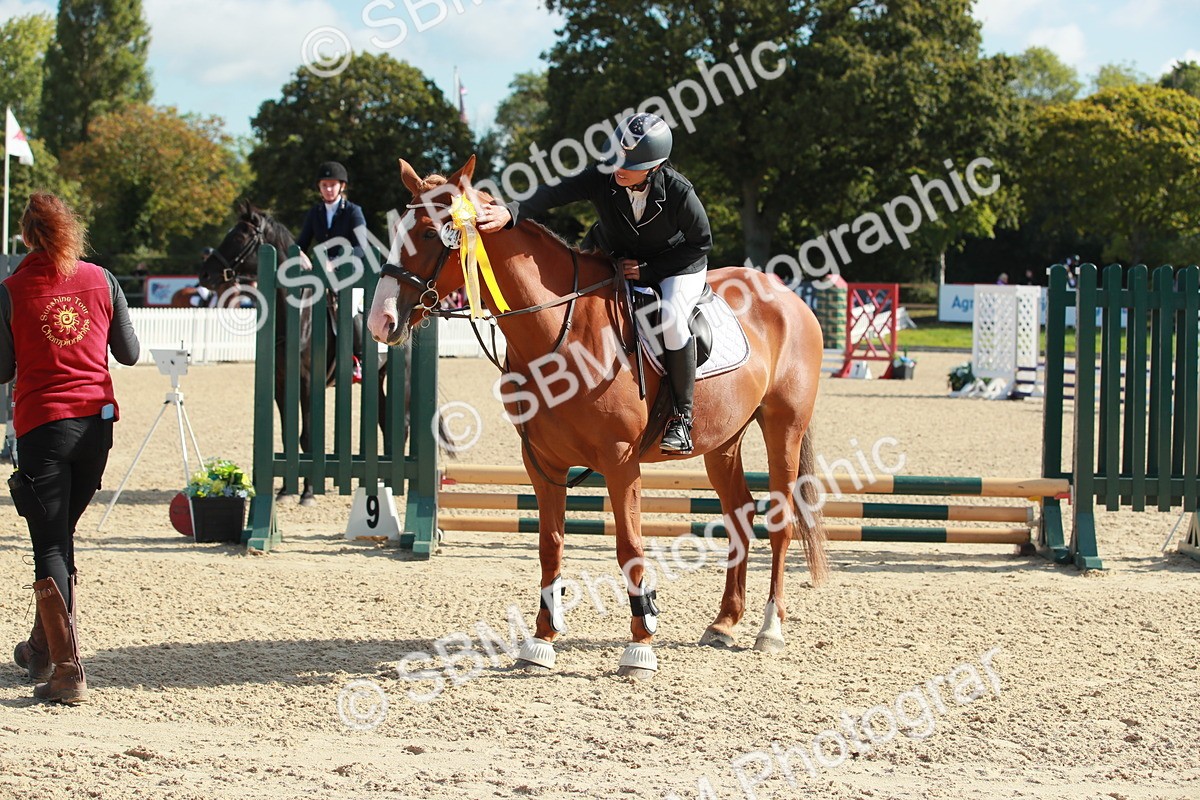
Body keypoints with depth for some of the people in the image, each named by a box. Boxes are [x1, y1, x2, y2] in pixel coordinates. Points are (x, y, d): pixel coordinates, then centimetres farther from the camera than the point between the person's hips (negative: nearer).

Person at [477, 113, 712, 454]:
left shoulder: (679, 192, -28)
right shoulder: (603, 179, -24)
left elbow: (701, 243, -15)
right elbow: (555, 193, -37)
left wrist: (648, 269, -22)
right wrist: (510, 212, -56)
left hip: (678, 264, -4)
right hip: (614, 258, 5)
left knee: (671, 318, -33)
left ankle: (682, 417, -18)